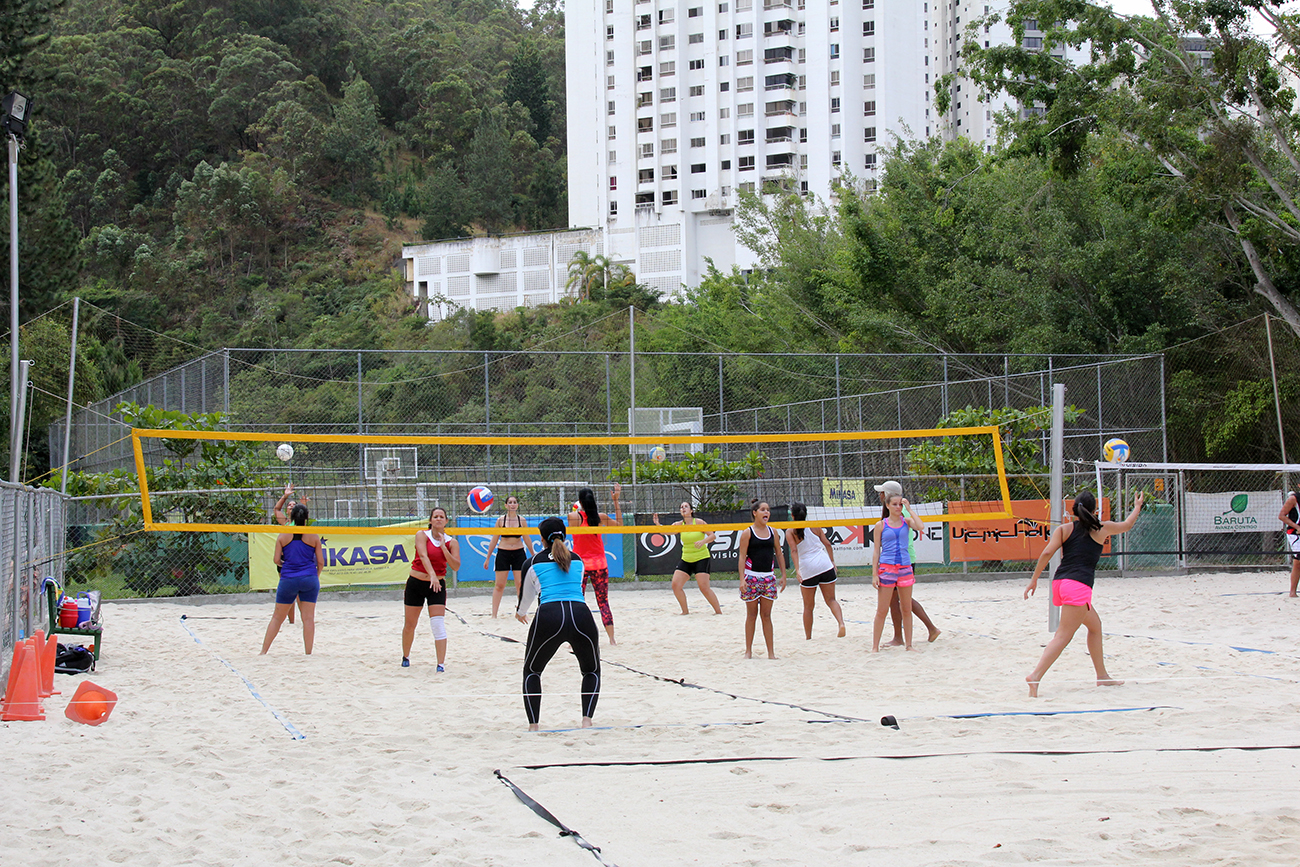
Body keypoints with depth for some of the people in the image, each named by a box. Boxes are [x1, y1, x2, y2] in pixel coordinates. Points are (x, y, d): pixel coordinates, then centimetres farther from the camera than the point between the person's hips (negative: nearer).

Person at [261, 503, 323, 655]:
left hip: (288, 579, 1)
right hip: (309, 579, -1)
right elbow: (321, 562, 2)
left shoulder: (283, 536, 1)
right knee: (308, 618, 2)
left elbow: (277, 560, 0)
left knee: (277, 617, 11)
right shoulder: (313, 536, 0)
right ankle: (308, 652, -1)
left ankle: (264, 651, 12)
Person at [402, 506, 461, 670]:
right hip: (415, 583, 0)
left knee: (438, 624, -13)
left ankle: (441, 663, -13)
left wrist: (443, 547, -18)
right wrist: (432, 575, -36)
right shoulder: (422, 535, -5)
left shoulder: (451, 542, 1)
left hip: (437, 585, 0)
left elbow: (456, 566, -10)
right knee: (410, 624, 10)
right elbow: (423, 556, -21)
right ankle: (405, 657, 33)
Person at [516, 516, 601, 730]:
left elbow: (526, 596, 31)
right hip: (581, 614, 2)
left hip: (549, 615, -2)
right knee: (592, 671, 24)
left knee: (531, 671, 22)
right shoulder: (577, 561, 24)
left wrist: (520, 613, 56)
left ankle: (533, 726, 10)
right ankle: (587, 720, 3)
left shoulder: (532, 563, 17)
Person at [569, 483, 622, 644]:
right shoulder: (600, 517, -4)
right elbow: (619, 523, 14)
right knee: (603, 602, 8)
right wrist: (616, 501, 16)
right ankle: (612, 638, 6)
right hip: (599, 564, 2)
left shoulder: (573, 516, -11)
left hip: (580, 563, -2)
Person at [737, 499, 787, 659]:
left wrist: (783, 575, 10)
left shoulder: (772, 532, 9)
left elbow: (779, 554, 15)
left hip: (769, 577, 3)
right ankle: (748, 651, 10)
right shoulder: (747, 533, -4)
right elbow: (742, 556, -7)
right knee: (751, 614, 2)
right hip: (752, 577, -3)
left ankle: (771, 652, 4)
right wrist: (742, 579, -14)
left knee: (766, 615, 4)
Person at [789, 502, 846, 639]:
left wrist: (797, 570, -19)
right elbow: (827, 544, 7)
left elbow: (794, 551, -11)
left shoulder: (791, 531, 0)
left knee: (808, 606, 10)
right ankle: (841, 622, -19)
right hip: (825, 565, 2)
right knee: (831, 599, 6)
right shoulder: (814, 526, 10)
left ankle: (808, 637, 13)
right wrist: (832, 562, 14)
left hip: (808, 568, -2)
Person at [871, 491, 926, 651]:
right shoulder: (881, 525, 2)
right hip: (886, 568, -2)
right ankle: (875, 646, 3)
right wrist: (874, 574, -4)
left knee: (907, 609, 7)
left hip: (905, 567, 2)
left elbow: (920, 527, -15)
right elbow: (876, 551, 2)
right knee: (882, 611, -2)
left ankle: (908, 644, 15)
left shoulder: (906, 521, 7)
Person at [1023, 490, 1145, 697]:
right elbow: (1127, 525, 27)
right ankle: (1035, 676, -27)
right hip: (1079, 585, -6)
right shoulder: (1102, 528, 8)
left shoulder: (1064, 529, 12)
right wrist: (1137, 507, 45)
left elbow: (1047, 552, -1)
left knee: (1095, 625, 24)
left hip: (1060, 581, 6)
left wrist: (1034, 579, 3)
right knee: (1063, 636, -11)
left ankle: (1102, 676, 30)